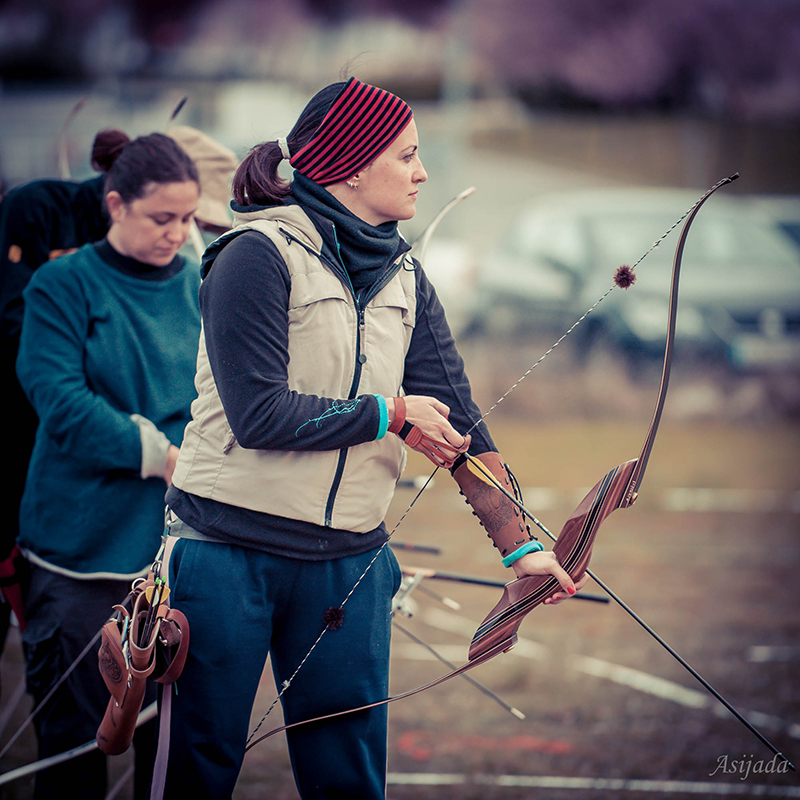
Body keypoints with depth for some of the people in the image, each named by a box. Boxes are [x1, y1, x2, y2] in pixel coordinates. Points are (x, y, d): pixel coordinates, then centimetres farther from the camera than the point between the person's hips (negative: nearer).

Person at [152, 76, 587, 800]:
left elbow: (455, 417, 6)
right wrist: (392, 414, -10)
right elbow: (259, 413, -19)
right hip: (230, 550, -6)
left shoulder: (404, 279, 9)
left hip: (349, 565, 6)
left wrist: (519, 544, -1)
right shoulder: (258, 254, -12)